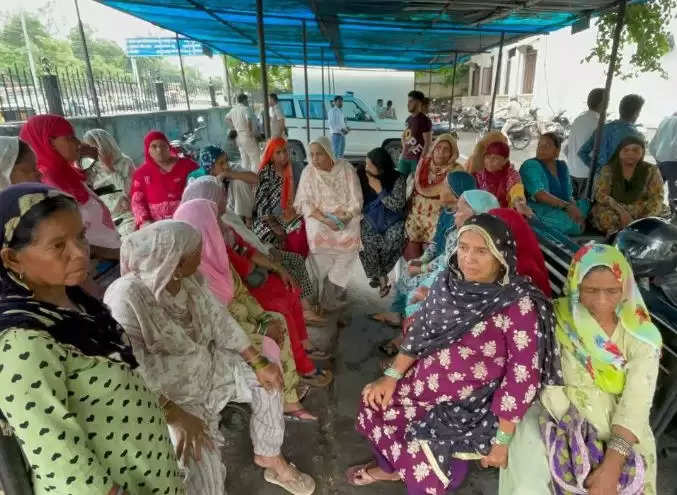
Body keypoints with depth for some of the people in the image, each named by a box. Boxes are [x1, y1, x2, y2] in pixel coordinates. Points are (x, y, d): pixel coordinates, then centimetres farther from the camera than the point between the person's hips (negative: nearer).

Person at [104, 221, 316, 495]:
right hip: (165, 395, -7)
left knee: (267, 381, 6)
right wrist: (178, 416, -28)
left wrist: (258, 362, -5)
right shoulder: (127, 299, -31)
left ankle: (268, 455, 26)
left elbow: (219, 320, -2)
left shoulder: (188, 279, -10)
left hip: (206, 366, 7)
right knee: (201, 461, -22)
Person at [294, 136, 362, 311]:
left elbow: (356, 201, -5)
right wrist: (324, 219, -19)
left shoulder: (346, 168, -4)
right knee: (316, 236, -28)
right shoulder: (308, 172, 0)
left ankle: (332, 293, -10)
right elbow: (305, 203, -5)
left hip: (344, 217, 0)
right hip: (318, 217, 1)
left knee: (350, 238, -27)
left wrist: (341, 216, -20)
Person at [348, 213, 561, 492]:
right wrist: (391, 376, 0)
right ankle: (393, 466, 34)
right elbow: (419, 332, 4)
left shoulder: (518, 305, -22)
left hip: (470, 406, -5)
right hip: (425, 386, 6)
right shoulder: (448, 282, -5)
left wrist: (500, 439, -13)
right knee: (374, 404, 3)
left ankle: (407, 468, 24)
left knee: (425, 456, -15)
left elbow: (522, 379, -18)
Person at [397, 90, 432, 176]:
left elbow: (428, 143, -13)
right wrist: (404, 149, 12)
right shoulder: (408, 119, 14)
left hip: (417, 159, -8)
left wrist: (421, 160, -18)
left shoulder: (424, 120, -9)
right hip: (405, 157, 8)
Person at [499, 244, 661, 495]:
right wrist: (574, 437, -15)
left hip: (619, 434, 2)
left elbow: (636, 404, -11)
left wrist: (611, 467, -20)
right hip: (557, 418, -2)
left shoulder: (643, 336, -5)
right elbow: (549, 382, -7)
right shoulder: (555, 318, -7)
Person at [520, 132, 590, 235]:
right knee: (570, 220, -31)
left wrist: (575, 209, -12)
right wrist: (566, 206, -29)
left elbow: (569, 195, 10)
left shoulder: (562, 166, 16)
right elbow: (540, 194, -21)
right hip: (538, 212, -8)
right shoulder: (530, 166, -6)